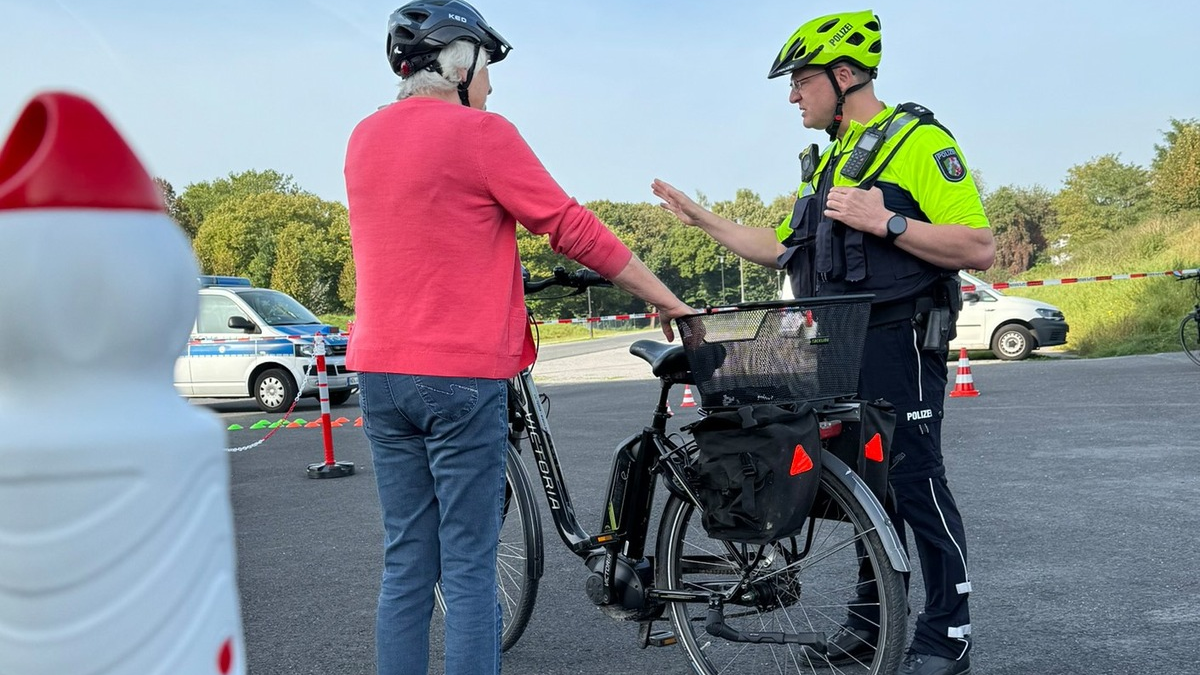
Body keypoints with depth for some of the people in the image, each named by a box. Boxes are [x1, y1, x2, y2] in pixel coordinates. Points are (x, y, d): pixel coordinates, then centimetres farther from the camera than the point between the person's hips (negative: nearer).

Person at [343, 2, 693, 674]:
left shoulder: (363, 138, 11)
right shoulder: (482, 133, -9)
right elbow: (575, 229, -9)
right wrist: (668, 301, -1)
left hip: (381, 372, 7)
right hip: (463, 376, -6)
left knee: (405, 563, 13)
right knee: (469, 569, 1)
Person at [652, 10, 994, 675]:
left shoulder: (918, 141, -10)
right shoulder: (826, 159, 17)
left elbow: (979, 248, -17)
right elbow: (782, 250, 20)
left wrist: (886, 222, -24)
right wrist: (704, 220, 15)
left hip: (898, 342, -8)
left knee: (915, 482, -4)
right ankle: (874, 615, 27)